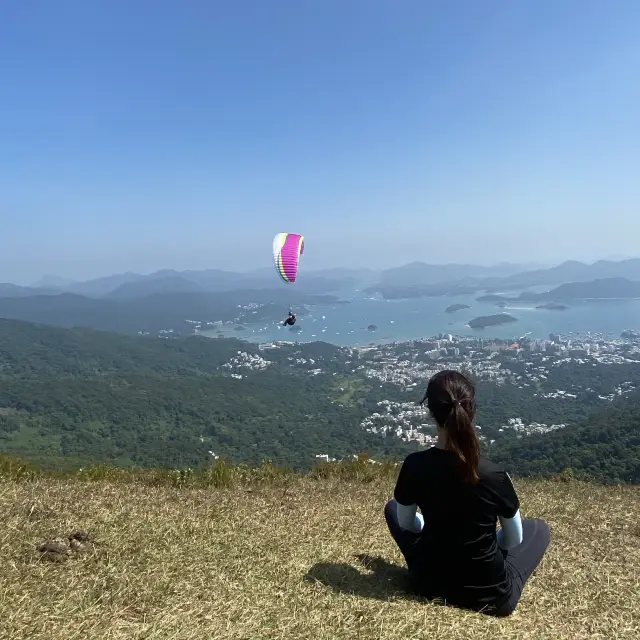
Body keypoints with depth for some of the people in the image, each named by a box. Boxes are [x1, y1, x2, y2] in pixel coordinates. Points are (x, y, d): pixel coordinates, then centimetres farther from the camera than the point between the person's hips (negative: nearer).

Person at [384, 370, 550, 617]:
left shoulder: (413, 465, -17)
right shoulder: (495, 475, -22)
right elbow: (513, 539, -4)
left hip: (429, 584, 1)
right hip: (492, 596, -1)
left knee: (392, 507, 24)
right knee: (538, 528, 25)